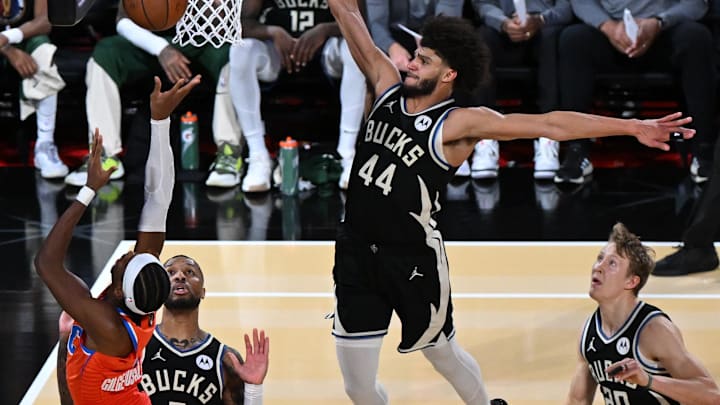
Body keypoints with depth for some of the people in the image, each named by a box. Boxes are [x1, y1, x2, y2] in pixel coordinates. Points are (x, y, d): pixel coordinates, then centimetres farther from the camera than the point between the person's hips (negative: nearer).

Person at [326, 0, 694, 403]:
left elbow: (549, 124, -20)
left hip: (413, 260, -4)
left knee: (444, 354, 18)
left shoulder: (460, 124, -13)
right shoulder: (388, 86, 2)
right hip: (356, 250, 4)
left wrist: (634, 127, -25)